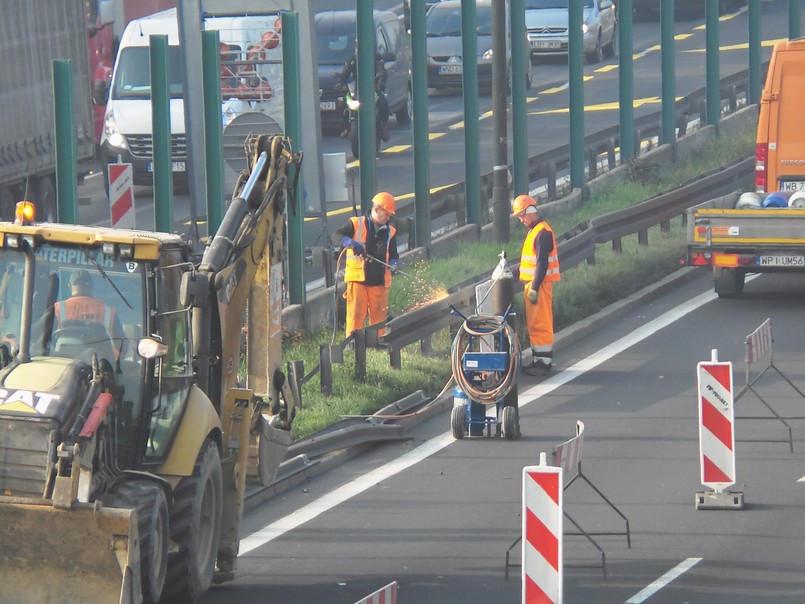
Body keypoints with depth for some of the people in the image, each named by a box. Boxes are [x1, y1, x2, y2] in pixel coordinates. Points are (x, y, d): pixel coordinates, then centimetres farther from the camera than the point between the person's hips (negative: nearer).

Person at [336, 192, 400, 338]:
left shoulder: (390, 232, 14)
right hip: (357, 278, -4)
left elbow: (393, 255, 18)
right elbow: (337, 236, -10)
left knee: (379, 315, 5)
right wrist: (352, 243, -28)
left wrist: (394, 264, -5)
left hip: (379, 281, 4)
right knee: (356, 315, -8)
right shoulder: (356, 224, 0)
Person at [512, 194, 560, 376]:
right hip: (532, 283, 10)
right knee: (533, 324, 14)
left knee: (540, 323, -8)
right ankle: (539, 359, 19)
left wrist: (535, 288, -23)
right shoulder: (534, 230, 16)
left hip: (539, 284, -10)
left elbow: (542, 263, -21)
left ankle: (544, 361, -6)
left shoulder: (542, 233, -16)